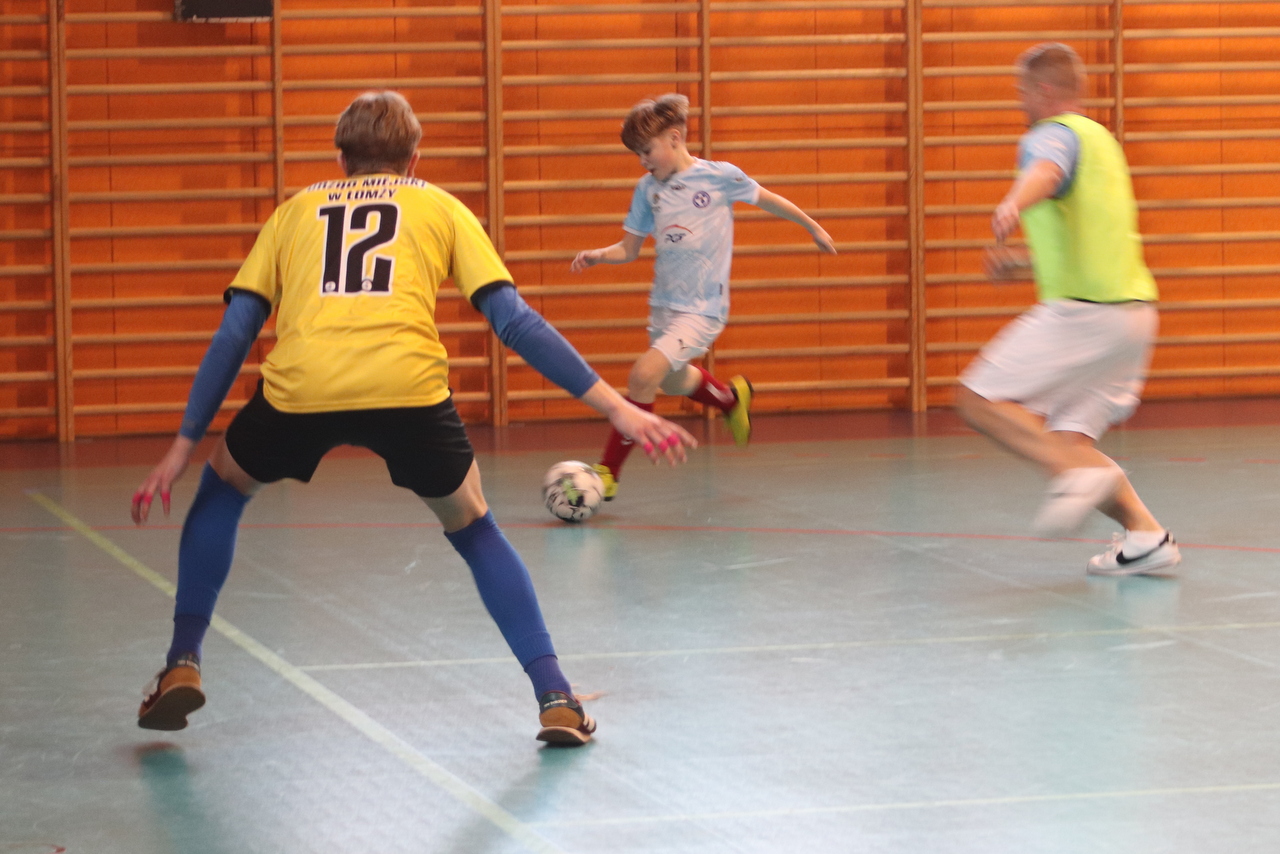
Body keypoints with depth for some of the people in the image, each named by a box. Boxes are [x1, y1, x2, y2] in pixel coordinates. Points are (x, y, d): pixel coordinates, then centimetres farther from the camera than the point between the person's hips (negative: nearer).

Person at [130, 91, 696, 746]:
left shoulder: (296, 211, 29)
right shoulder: (440, 207, 26)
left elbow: (234, 332, 22)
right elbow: (514, 321, 16)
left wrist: (183, 446, 25)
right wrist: (614, 406, 17)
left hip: (299, 390, 1)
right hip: (408, 390, -1)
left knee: (222, 487, 32)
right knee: (471, 529, 25)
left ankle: (183, 663, 21)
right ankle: (555, 699, 13)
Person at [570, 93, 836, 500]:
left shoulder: (719, 176, -9)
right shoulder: (648, 189, 2)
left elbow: (767, 199, 6)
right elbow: (629, 248, 7)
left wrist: (813, 227, 18)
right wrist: (597, 255, -13)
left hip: (702, 309, -6)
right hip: (664, 303, 6)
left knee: (644, 374, -21)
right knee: (673, 381, 24)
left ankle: (609, 471, -14)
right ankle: (732, 397, 56)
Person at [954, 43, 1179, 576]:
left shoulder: (1053, 135, -6)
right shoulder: (1100, 139, 25)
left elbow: (1045, 172, -33)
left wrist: (1014, 204, -53)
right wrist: (1021, 261, 35)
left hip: (1083, 311, -9)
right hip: (1134, 309, 9)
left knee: (980, 399, -5)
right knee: (1068, 436, 10)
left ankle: (1079, 473, -22)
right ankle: (1146, 533, -4)